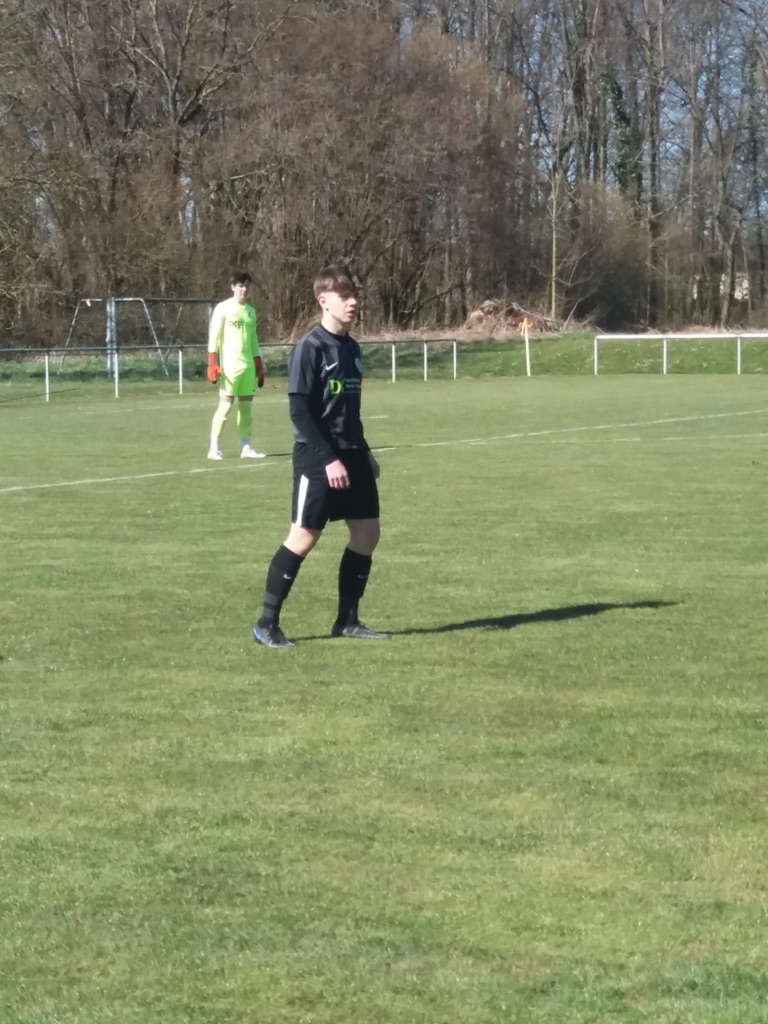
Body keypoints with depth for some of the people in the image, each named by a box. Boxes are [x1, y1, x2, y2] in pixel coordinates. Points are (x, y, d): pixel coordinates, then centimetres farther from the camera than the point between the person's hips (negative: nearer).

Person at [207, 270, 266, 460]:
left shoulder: (251, 311, 15)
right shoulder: (223, 308, -3)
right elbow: (214, 337, -6)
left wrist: (259, 366, 16)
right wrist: (213, 364, -14)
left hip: (248, 364, 6)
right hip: (229, 364, -6)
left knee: (246, 404, 5)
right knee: (225, 404, -7)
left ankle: (245, 447, 8)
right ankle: (214, 448, -4)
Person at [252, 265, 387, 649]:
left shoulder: (351, 348, 11)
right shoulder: (309, 348, -13)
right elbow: (299, 412, -16)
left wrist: (364, 452, 18)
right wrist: (328, 459, -21)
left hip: (351, 455, 8)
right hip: (317, 459, -8)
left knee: (367, 531, 6)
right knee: (304, 537, -8)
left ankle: (347, 620, 15)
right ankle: (267, 624, 0)